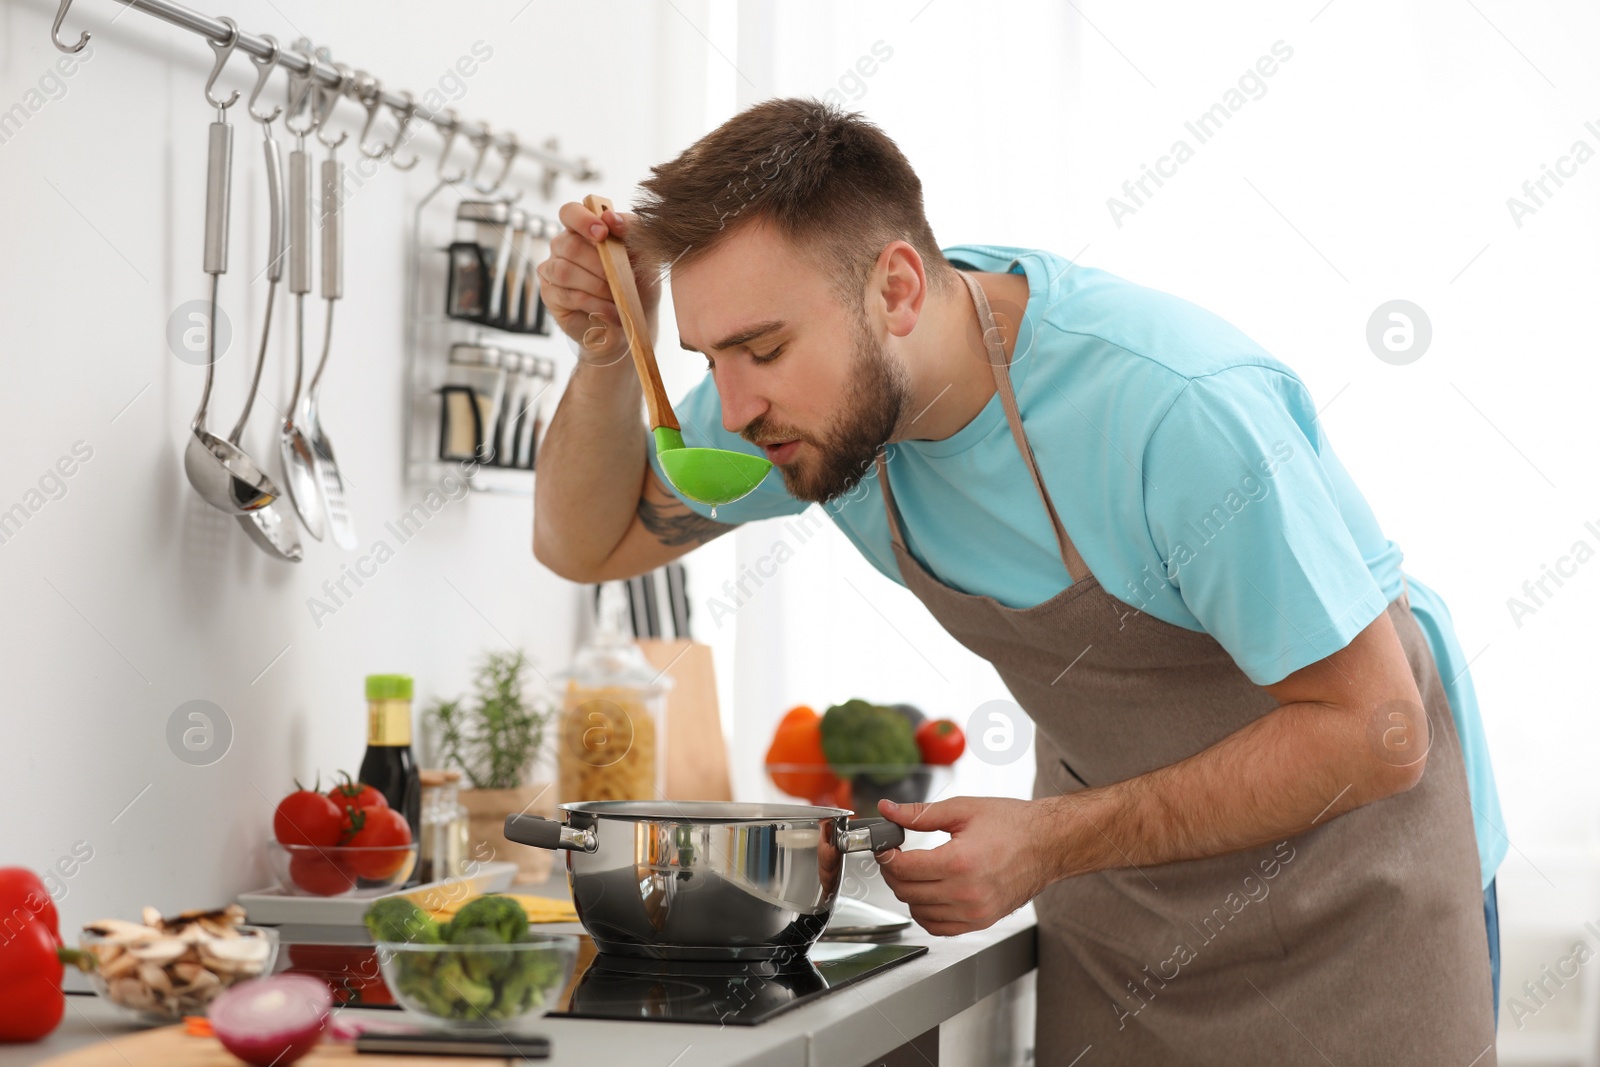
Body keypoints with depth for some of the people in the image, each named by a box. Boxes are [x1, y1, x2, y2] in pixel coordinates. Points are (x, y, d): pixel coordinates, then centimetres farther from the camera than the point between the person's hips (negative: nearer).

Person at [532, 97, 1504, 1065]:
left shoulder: (1178, 410, -35)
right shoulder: (816, 386, -15)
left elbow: (1373, 731, -28)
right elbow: (588, 543, 0)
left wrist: (1053, 842, -30)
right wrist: (611, 353, -19)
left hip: (1344, 858, -4)